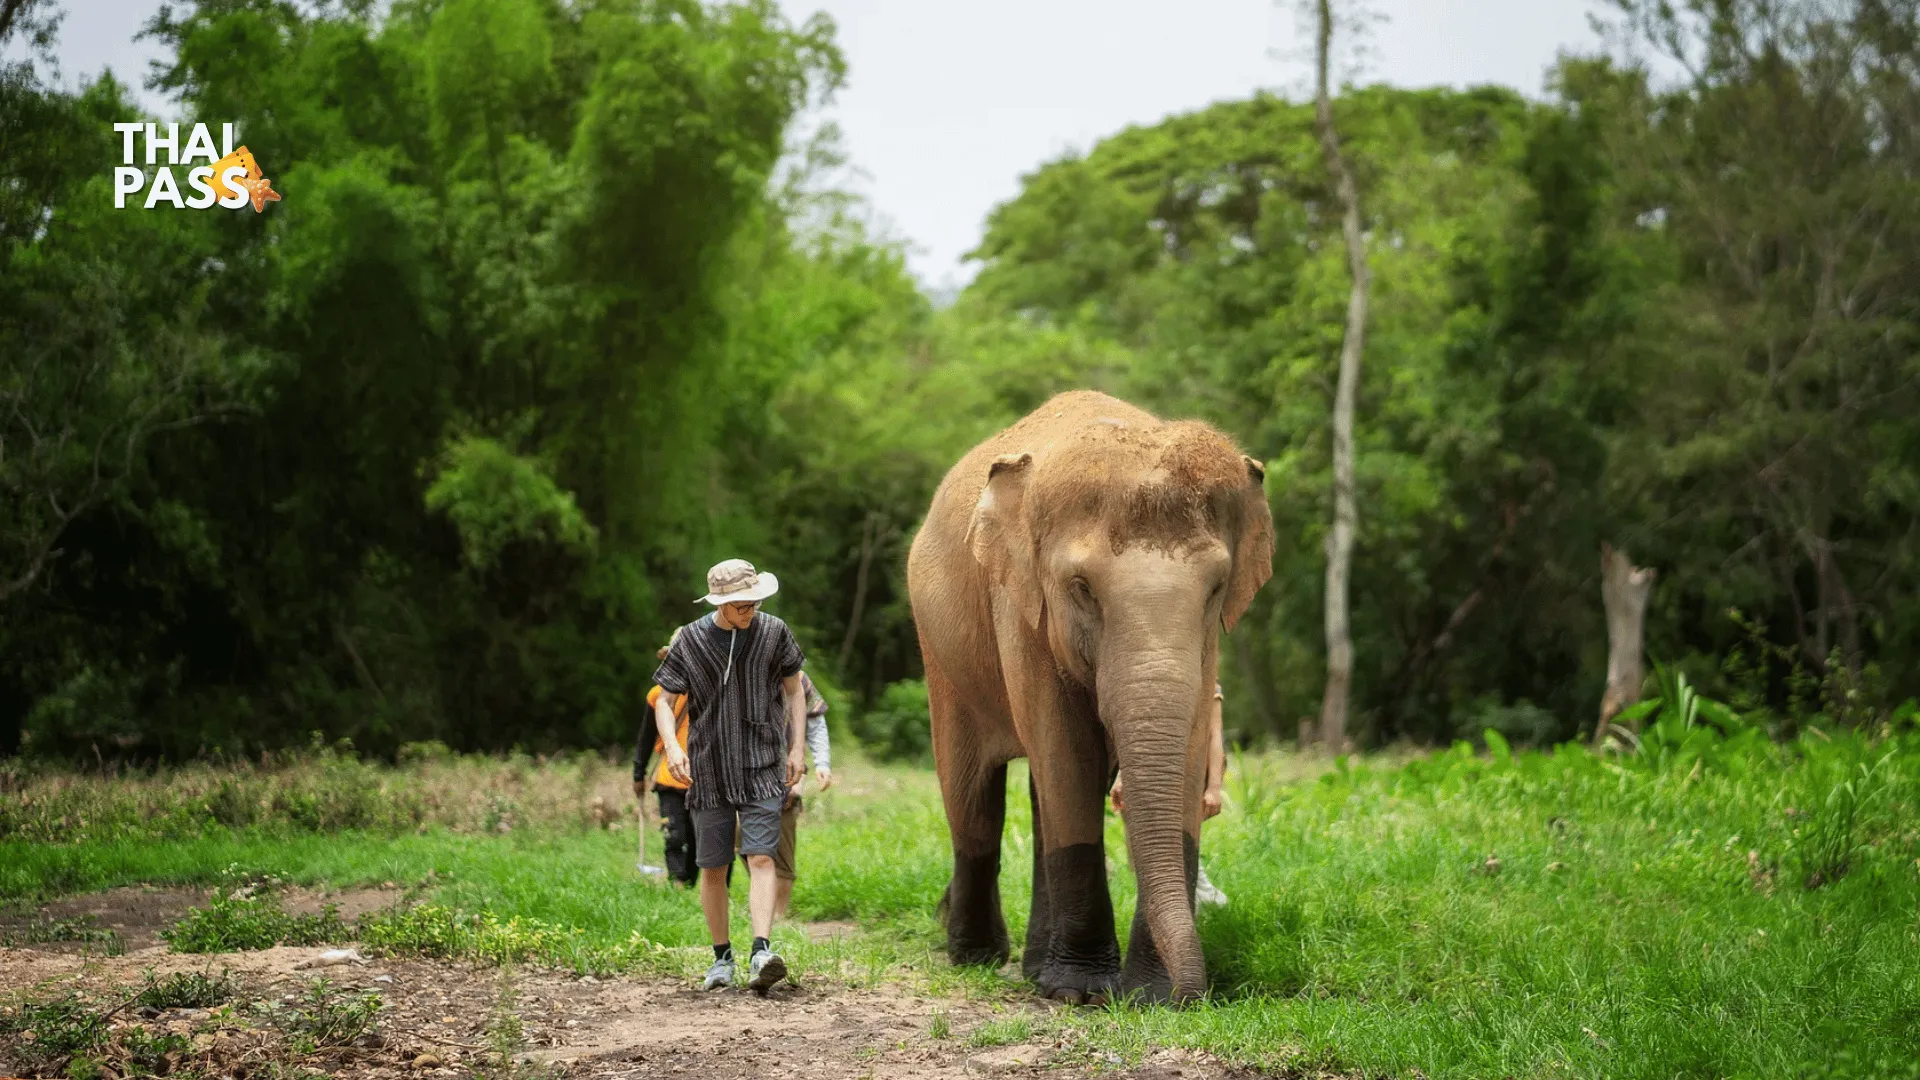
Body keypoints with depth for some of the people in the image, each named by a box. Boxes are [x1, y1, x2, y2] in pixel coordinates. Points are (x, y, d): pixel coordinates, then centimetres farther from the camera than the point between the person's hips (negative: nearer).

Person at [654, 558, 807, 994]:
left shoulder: (773, 632, 0)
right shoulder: (691, 640, -3)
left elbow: (794, 689, 12)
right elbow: (663, 699, 2)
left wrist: (797, 748, 6)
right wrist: (672, 746, -15)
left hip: (762, 767, -1)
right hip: (709, 769, 1)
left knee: (761, 857, -15)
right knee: (712, 867, 6)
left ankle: (762, 951, -24)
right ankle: (722, 957, 20)